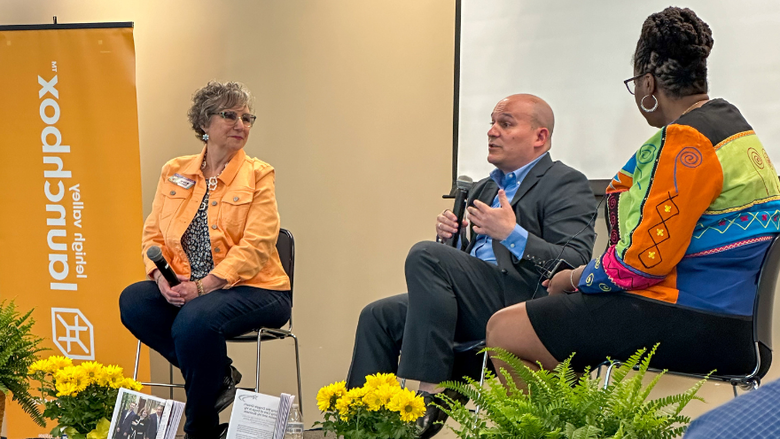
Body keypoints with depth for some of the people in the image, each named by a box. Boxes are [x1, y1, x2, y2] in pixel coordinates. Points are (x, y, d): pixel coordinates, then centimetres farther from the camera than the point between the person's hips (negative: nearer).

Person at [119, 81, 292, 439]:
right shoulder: (175, 173, 11)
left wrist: (203, 286, -21)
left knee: (196, 319, -32)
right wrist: (163, 278, -11)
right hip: (186, 290, 5)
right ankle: (218, 375, -4)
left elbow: (255, 246, -13)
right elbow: (153, 234, 9)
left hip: (253, 289, -5)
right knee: (132, 301, -20)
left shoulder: (258, 175, -3)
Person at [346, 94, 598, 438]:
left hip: (521, 303, -8)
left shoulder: (567, 185, 0)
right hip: (476, 303, 8)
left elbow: (576, 263, -13)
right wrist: (448, 235, 5)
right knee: (378, 317, -6)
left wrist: (511, 234, -21)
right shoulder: (485, 188, 26)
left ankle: (431, 394, -24)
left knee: (425, 255, -25)